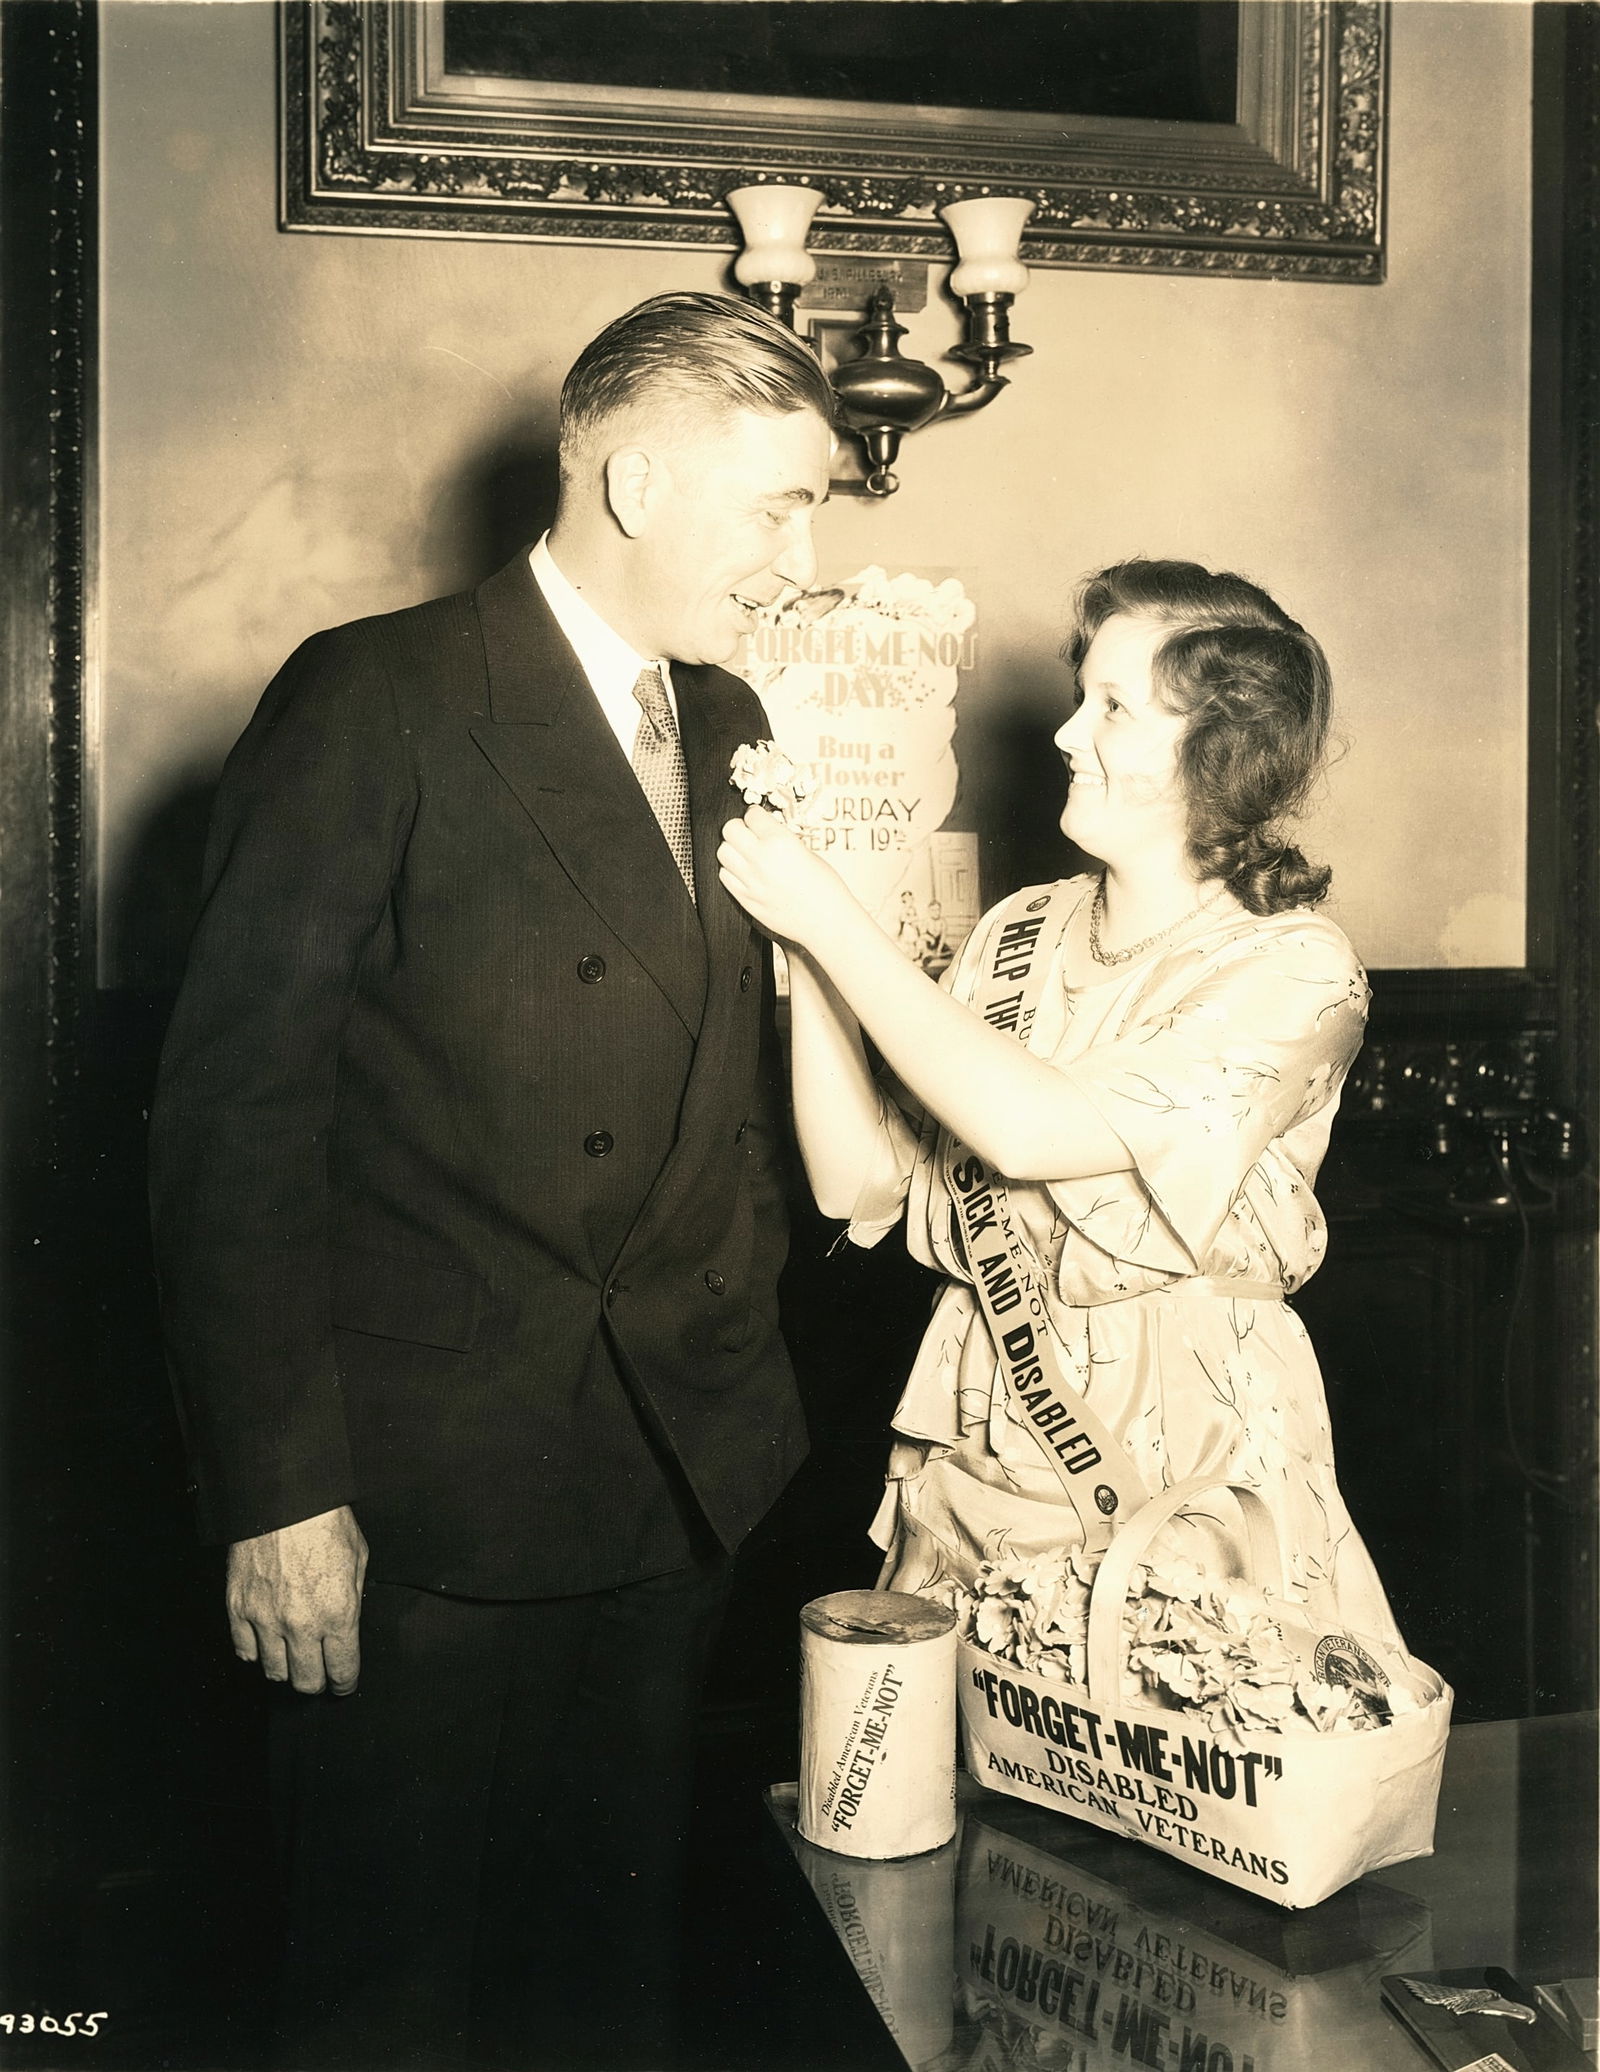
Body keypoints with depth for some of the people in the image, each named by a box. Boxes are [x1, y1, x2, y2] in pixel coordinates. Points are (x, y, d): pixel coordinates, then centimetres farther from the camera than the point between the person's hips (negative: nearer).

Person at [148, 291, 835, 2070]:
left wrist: (742, 1356, 8)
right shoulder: (372, 702, -11)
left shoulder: (729, 730, 10)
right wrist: (275, 1491, -15)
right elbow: (233, 1119, -14)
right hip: (420, 1503, -6)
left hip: (672, 1480, 6)